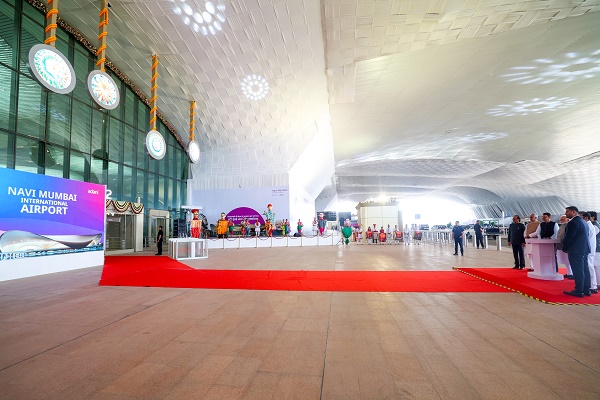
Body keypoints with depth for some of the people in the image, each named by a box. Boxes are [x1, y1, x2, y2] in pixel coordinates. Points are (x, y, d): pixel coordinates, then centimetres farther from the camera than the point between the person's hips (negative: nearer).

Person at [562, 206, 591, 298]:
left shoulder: (573, 222, -16)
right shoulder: (582, 221, 14)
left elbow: (569, 237, -18)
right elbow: (582, 236, 18)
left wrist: (564, 248, -4)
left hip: (576, 250, -10)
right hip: (584, 249, 10)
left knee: (578, 271, -5)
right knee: (585, 269, 13)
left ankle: (579, 291, 0)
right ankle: (586, 290, 20)